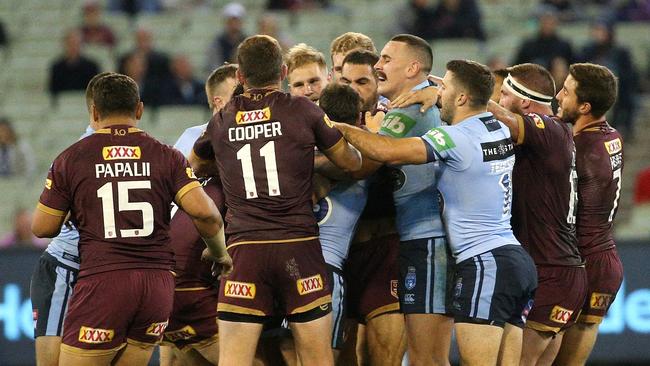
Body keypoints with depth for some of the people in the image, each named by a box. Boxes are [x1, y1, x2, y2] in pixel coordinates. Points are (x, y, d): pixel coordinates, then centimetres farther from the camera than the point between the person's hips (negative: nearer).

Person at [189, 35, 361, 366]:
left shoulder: (221, 122, 10)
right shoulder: (303, 111, 2)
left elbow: (195, 165, 30)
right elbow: (352, 162, 12)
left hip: (244, 249, 1)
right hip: (299, 246, -1)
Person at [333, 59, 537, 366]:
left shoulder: (456, 138, -13)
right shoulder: (502, 131, 11)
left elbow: (387, 152, -20)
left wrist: (341, 128, -6)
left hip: (482, 263, -9)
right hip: (518, 259, 9)